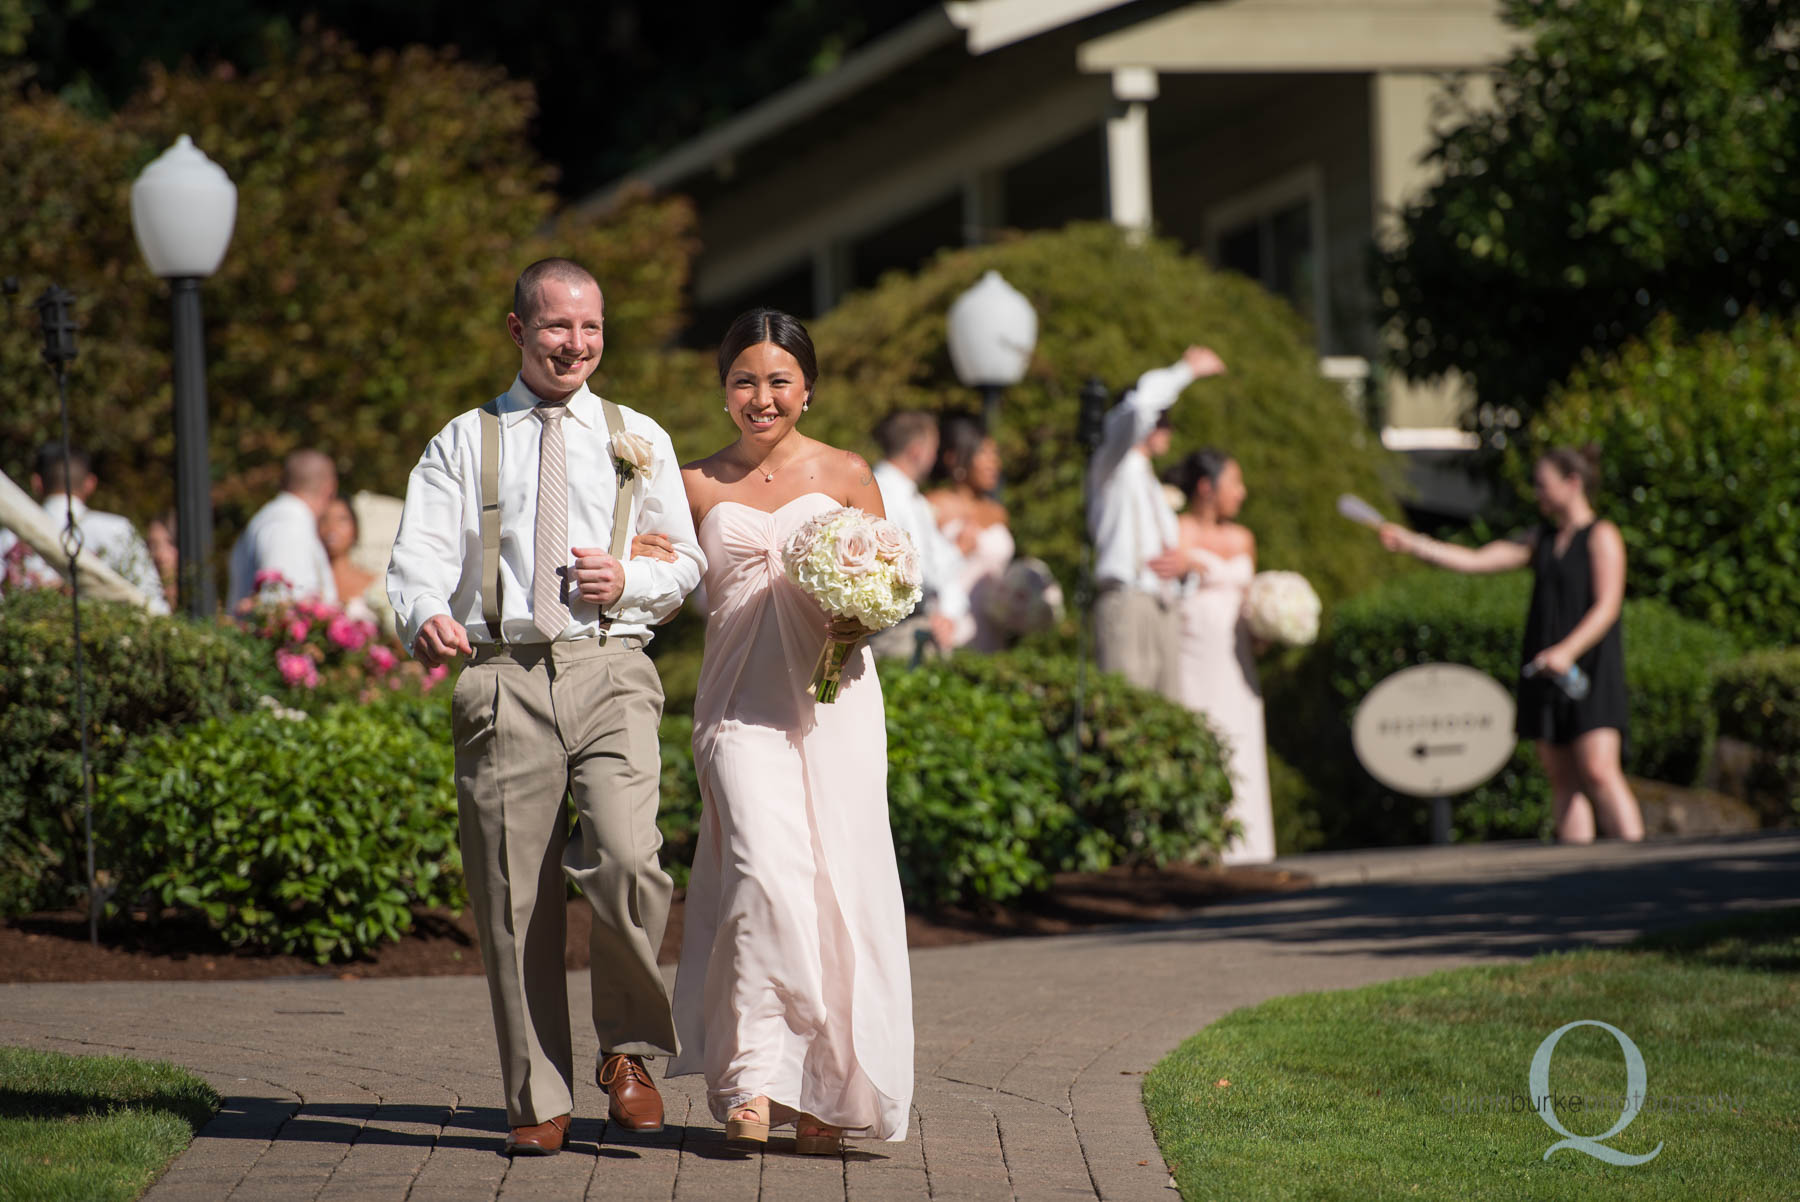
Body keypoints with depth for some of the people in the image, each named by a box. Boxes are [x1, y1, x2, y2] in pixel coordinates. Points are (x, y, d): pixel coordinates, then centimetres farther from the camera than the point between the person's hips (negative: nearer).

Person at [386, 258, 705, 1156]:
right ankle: (538, 1100, 9)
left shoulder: (639, 441, 19)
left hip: (610, 669, 0)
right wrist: (427, 616, -22)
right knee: (515, 895, -1)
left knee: (625, 859, -21)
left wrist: (630, 580, -3)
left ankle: (629, 1053, 0)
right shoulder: (464, 443, 14)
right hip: (504, 676, 0)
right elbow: (421, 552, 0)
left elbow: (685, 562, 19)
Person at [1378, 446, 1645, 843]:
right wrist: (1412, 543, 6)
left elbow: (1607, 607, -12)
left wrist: (1567, 650, -25)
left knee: (1599, 772, -17)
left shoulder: (1602, 537, -2)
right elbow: (1476, 560, 14)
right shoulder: (1542, 539, 18)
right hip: (1544, 672, 7)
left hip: (1590, 667, -7)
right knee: (1562, 781, 2)